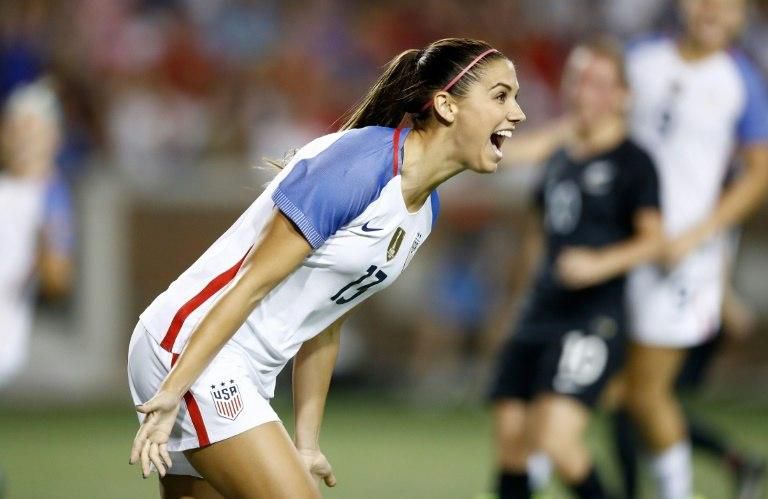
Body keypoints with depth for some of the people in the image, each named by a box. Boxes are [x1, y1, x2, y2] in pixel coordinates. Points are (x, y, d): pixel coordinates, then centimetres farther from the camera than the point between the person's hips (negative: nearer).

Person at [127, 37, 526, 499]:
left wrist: (307, 442, 15)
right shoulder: (359, 162, -19)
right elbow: (253, 281, -19)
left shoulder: (425, 210, 9)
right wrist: (172, 392, -21)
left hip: (248, 375, 9)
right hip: (190, 345, -9)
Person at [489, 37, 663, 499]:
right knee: (511, 438, 3)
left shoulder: (632, 161, -6)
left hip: (593, 318, -7)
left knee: (556, 439, -22)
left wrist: (601, 264, -25)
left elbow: (653, 239, -13)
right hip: (540, 312, 7)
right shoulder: (561, 156, 15)